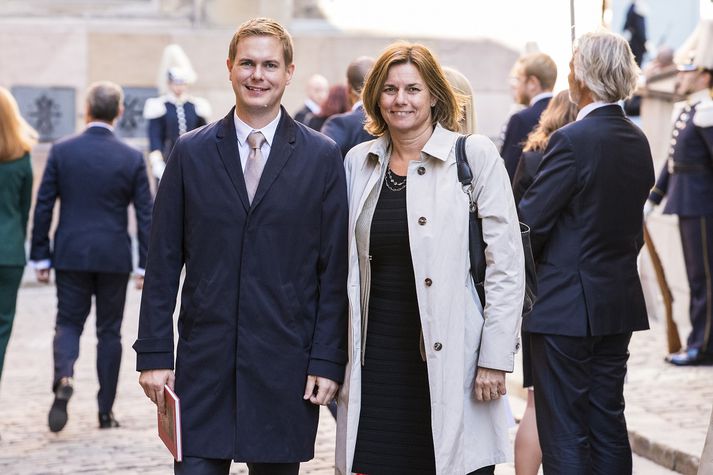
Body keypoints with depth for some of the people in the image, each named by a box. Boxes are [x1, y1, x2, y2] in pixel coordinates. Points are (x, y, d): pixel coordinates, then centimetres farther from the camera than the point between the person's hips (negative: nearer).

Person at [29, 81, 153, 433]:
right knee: (109, 331, 10)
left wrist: (40, 257, 6)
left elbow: (43, 206, -1)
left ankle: (63, 377, -19)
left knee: (68, 322, 11)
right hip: (114, 258, 0)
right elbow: (145, 215, -3)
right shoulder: (132, 159, -4)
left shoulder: (62, 151, -3)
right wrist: (146, 265, 2)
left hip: (71, 255, 0)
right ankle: (106, 411, 12)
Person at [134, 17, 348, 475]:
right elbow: (163, 263, 5)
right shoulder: (191, 153, 5)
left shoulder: (322, 157, 2)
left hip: (285, 365, 0)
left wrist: (328, 360, -5)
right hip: (204, 362, 1)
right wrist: (154, 354, 0)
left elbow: (335, 269, 1)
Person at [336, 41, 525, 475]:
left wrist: (495, 358, -9)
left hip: (451, 360, -3)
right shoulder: (358, 162, 10)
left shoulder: (475, 156, -2)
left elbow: (507, 264, -4)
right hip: (377, 356, 3)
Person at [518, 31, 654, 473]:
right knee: (609, 427, 14)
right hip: (620, 301, 8)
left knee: (564, 436, -2)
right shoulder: (638, 142, 7)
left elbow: (530, 221, -15)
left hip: (566, 306, -7)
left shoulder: (572, 140, -17)